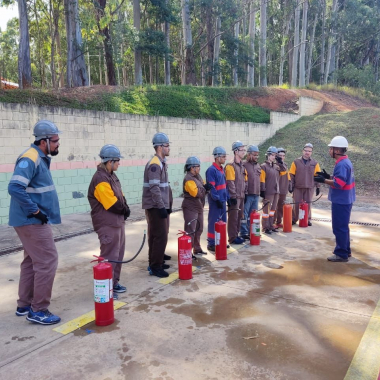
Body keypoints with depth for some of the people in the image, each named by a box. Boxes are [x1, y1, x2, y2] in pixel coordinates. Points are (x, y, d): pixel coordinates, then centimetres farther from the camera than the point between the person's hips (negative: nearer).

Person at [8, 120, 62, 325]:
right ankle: (38, 310, 4)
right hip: (32, 221, -10)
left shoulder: (40, 158, 12)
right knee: (47, 261, -6)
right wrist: (35, 211, -22)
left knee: (32, 261, 17)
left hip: (33, 221, 10)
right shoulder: (30, 159, -18)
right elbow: (15, 188, -29)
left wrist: (37, 211, 13)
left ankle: (24, 305, 29)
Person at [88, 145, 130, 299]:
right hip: (108, 224, -10)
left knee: (118, 254, 17)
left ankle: (114, 282, 29)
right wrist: (125, 210, -5)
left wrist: (125, 209, -2)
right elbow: (112, 204, -22)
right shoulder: (100, 179, -20)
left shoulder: (111, 175, 12)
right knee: (109, 256, -4)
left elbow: (120, 197, 15)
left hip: (118, 221, 10)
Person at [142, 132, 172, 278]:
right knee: (160, 236, -7)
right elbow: (154, 188, -23)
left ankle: (155, 262, 26)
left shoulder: (161, 163, 15)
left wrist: (166, 205, 19)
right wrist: (161, 207, -24)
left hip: (160, 206, 10)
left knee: (156, 235, 16)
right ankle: (155, 267, 2)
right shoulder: (154, 164, -17)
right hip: (155, 207, -10)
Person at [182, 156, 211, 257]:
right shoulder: (188, 179, -18)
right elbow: (195, 192, -27)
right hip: (190, 208, -10)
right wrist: (205, 188, -16)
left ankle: (197, 249, 29)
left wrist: (206, 187, -2)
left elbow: (201, 189, 18)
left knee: (199, 229, 17)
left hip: (198, 207, 10)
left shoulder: (197, 176, 13)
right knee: (190, 231, -7)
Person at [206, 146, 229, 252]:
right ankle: (211, 244, 4)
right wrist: (217, 199, -21)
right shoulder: (211, 170, -15)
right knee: (214, 221, -4)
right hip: (215, 201, -9)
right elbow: (211, 187, -20)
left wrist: (227, 197, 14)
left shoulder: (221, 169, 14)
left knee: (223, 221, 15)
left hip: (222, 199, 9)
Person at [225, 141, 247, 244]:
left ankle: (236, 235, 24)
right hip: (234, 197, -8)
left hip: (241, 196, 9)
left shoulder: (242, 166, 15)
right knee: (233, 217, -3)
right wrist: (233, 196, -18)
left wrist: (245, 193, 16)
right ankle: (232, 238, 5)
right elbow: (230, 183, -17)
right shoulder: (231, 166, -12)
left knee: (240, 216, 13)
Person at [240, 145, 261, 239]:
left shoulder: (258, 166, 16)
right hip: (247, 195, -7)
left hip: (256, 194, 8)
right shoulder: (244, 165, -8)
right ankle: (244, 233, 3)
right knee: (244, 215, -3)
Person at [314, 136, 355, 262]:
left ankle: (341, 254, 6)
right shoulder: (346, 161, 12)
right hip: (344, 200, 11)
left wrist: (324, 180, -18)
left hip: (341, 201, -11)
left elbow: (338, 184, -27)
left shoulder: (341, 164, -22)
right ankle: (345, 250, 30)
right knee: (343, 226, 19)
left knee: (339, 228, -2)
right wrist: (328, 176, 11)